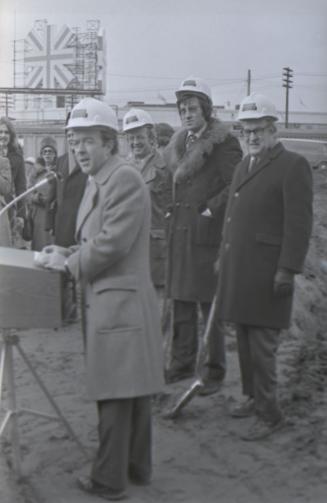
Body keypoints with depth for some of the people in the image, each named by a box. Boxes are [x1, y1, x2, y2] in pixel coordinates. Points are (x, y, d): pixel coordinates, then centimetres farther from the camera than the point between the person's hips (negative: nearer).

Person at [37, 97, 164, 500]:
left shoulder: (125, 179, -16)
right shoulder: (97, 181, 15)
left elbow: (113, 243, -21)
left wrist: (70, 264, -9)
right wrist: (68, 253, 6)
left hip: (118, 302, -10)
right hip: (109, 301, 10)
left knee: (115, 395, 0)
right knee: (131, 391, 17)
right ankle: (136, 467, 29)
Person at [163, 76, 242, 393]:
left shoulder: (223, 143, -7)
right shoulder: (178, 144, 15)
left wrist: (210, 210, -16)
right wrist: (173, 212, 12)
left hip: (207, 235, -7)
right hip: (179, 233, 7)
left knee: (210, 305, -1)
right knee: (181, 301, 13)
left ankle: (214, 371, 9)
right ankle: (182, 363, 24)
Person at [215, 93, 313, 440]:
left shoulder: (293, 166, -7)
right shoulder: (244, 165, 18)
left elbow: (299, 224, -13)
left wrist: (288, 270, -17)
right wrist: (223, 257, 20)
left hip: (266, 274, -7)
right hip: (238, 270, 8)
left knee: (262, 346, -5)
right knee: (244, 341, 14)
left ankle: (268, 413, 7)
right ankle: (253, 397, 28)